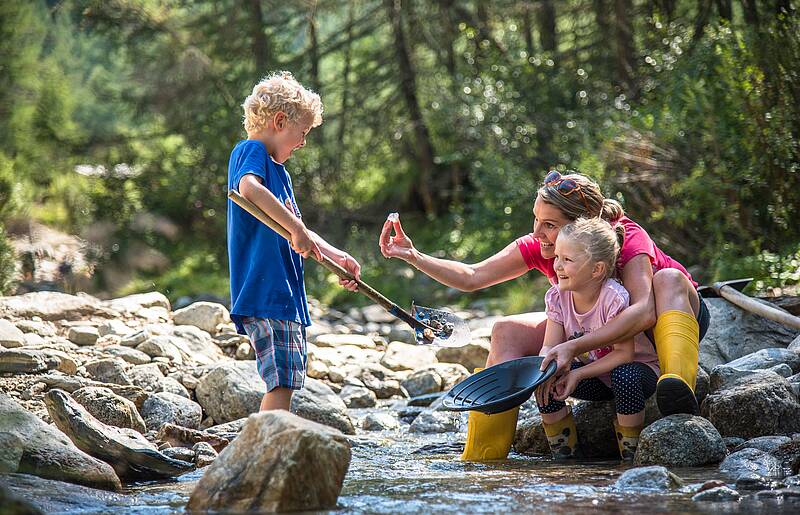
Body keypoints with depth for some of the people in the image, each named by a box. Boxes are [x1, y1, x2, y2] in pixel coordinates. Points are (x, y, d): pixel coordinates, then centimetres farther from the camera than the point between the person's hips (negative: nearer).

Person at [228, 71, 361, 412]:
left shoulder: (278, 169, 25)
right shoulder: (251, 151, -6)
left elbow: (297, 235, 25)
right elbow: (249, 188, -29)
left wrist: (337, 257, 12)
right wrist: (296, 228, -27)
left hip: (285, 294, 10)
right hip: (264, 291, -10)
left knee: (284, 382, 12)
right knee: (282, 382, -15)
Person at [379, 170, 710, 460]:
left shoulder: (626, 238, -31)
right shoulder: (539, 247, -15)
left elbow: (644, 313, -46)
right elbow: (472, 277, -11)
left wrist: (574, 347, -56)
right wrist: (413, 257, -26)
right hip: (602, 335, 5)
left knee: (668, 278, -38)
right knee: (507, 331, -12)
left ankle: (679, 384, -58)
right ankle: (481, 457, -18)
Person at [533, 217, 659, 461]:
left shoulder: (614, 298, -28)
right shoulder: (557, 296, -10)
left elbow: (624, 353, -27)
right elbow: (549, 348, -12)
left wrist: (578, 374, -34)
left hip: (638, 369, -5)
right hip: (594, 379, 5)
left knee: (624, 376, -39)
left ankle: (630, 456, -20)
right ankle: (563, 456, -4)